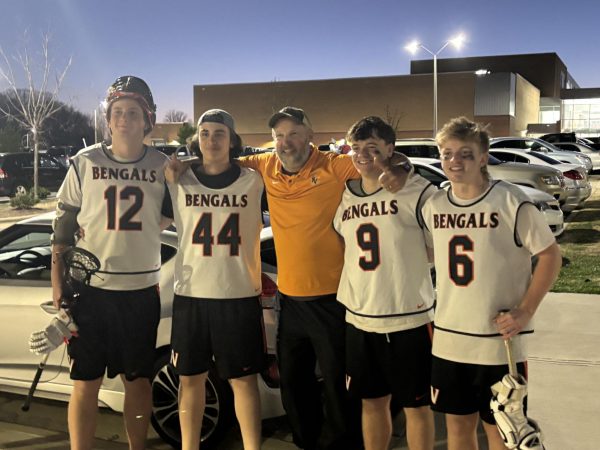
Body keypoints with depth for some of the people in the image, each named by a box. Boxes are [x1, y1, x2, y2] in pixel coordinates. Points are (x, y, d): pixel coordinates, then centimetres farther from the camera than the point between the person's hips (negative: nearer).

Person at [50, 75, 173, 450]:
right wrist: (58, 284, -2)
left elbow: (168, 215, 18)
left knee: (139, 380, 12)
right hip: (90, 288, -1)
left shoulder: (163, 166, 2)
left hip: (142, 291, 1)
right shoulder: (85, 163, -1)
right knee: (86, 383, 4)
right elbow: (64, 224, 2)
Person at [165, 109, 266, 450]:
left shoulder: (253, 181, 0)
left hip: (240, 295, -1)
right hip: (191, 294, 2)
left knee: (244, 379, 5)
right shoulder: (179, 181, 3)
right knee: (191, 377, 11)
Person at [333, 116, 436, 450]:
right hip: (359, 320, 5)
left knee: (416, 405, 9)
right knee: (373, 401, 18)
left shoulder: (417, 191, -11)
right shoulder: (345, 198, 7)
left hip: (409, 319, -5)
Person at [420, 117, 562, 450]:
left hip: (499, 342, -4)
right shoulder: (433, 206, 3)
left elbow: (550, 255, -7)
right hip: (449, 341, 5)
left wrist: (525, 311, -13)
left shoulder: (511, 202, -12)